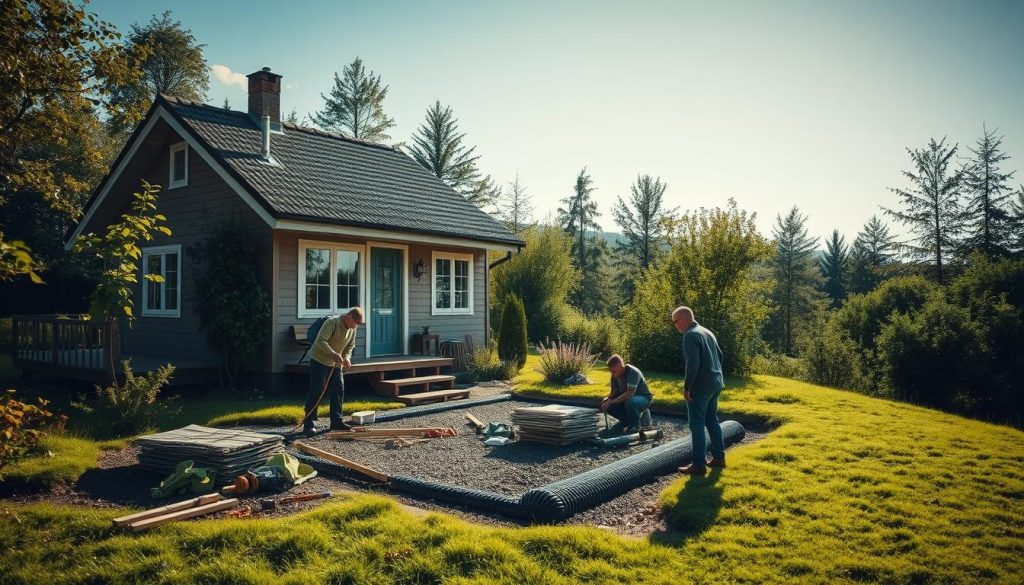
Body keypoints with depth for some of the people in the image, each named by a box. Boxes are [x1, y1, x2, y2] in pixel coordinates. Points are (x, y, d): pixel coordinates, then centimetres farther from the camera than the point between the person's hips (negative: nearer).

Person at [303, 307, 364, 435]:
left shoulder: (352, 328, 2)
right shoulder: (332, 323, -22)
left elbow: (350, 346, 12)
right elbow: (320, 341, -30)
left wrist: (347, 357, -8)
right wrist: (334, 354, -39)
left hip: (336, 364, 7)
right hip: (319, 361, -7)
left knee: (339, 391, 4)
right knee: (316, 392, -6)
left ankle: (336, 421, 12)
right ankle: (308, 424, -1)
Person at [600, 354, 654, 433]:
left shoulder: (633, 372, -28)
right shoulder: (615, 375, -6)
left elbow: (630, 393, -38)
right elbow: (614, 391, 1)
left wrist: (611, 402, -38)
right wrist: (608, 398, -22)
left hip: (644, 398, -7)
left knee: (629, 402, -40)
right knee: (606, 404, -13)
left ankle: (635, 425, -12)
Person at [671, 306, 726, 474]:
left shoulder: (690, 335, -16)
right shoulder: (707, 332, 13)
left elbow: (693, 364, -24)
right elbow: (720, 355, 19)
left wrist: (686, 387, -16)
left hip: (700, 387, -9)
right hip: (715, 384, 9)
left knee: (697, 425, -3)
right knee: (712, 421, 19)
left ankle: (699, 465, 0)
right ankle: (719, 457, 27)